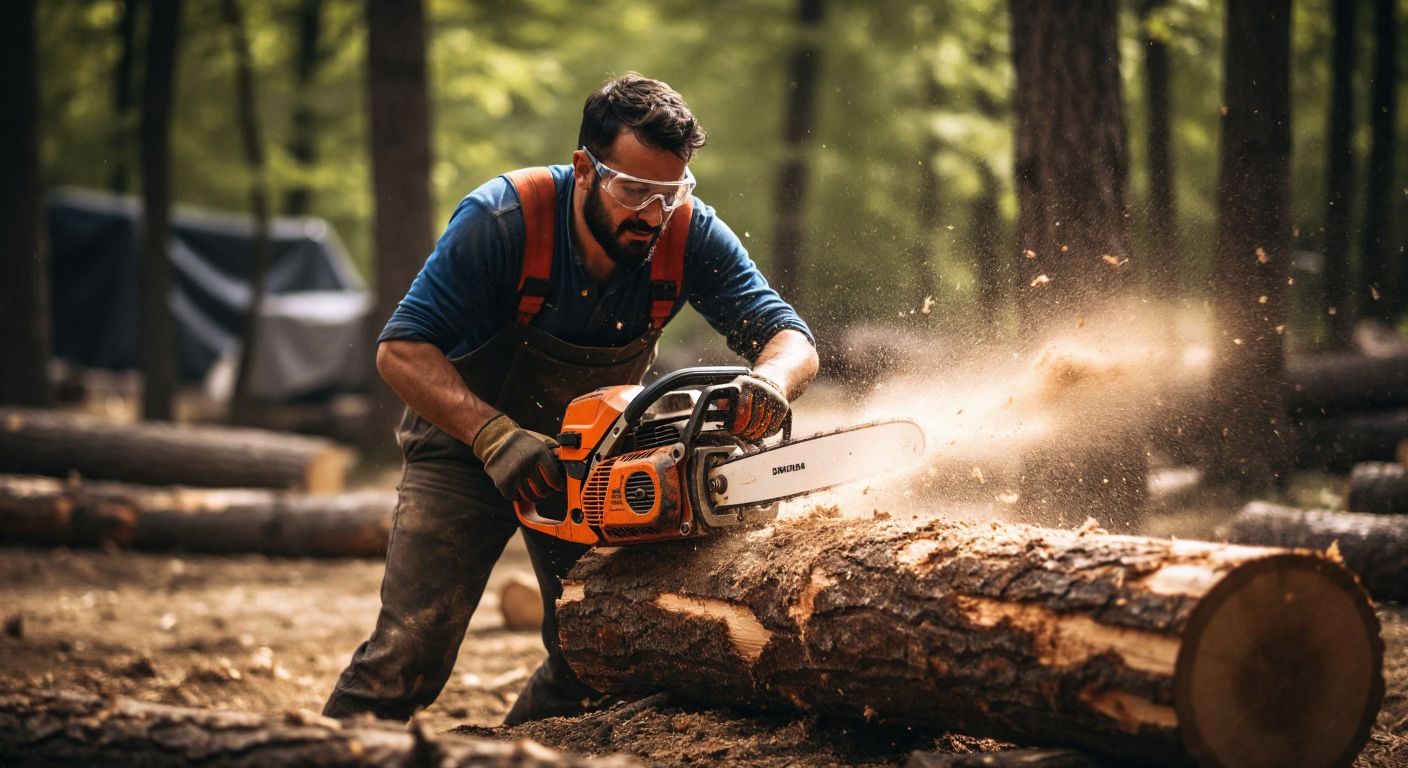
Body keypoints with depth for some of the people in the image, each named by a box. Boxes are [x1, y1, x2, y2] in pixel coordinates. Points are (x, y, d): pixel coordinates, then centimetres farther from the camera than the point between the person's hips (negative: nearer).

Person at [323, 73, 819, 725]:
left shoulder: (690, 237, -21)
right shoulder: (502, 220, -30)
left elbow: (790, 338, -21)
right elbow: (401, 351, -31)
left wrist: (769, 380, -46)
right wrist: (497, 436, -44)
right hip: (467, 441, -3)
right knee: (411, 650, -15)